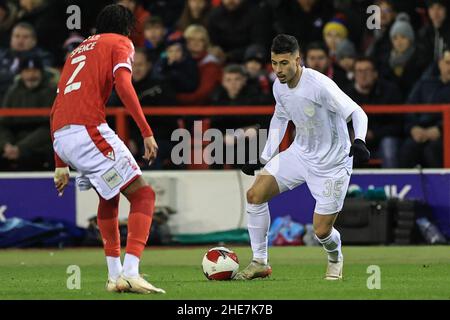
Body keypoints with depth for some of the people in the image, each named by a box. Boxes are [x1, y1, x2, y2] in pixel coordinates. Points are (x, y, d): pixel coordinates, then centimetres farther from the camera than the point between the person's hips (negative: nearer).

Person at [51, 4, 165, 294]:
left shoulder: (78, 50, 32)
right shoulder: (120, 43, 11)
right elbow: (123, 85, -10)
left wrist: (61, 165, 32)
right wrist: (147, 132, -12)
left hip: (60, 136, 8)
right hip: (89, 130, -8)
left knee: (109, 195, 28)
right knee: (143, 194, -4)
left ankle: (115, 275, 22)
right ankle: (130, 271, -21)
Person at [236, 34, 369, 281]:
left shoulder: (319, 85, -27)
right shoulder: (279, 87, -4)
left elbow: (357, 113, -25)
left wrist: (359, 141, -44)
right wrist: (263, 159, 13)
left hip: (332, 163, -6)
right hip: (300, 153, 6)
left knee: (321, 230, -6)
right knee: (254, 195, -8)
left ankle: (335, 258, 32)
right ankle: (259, 263, 4)